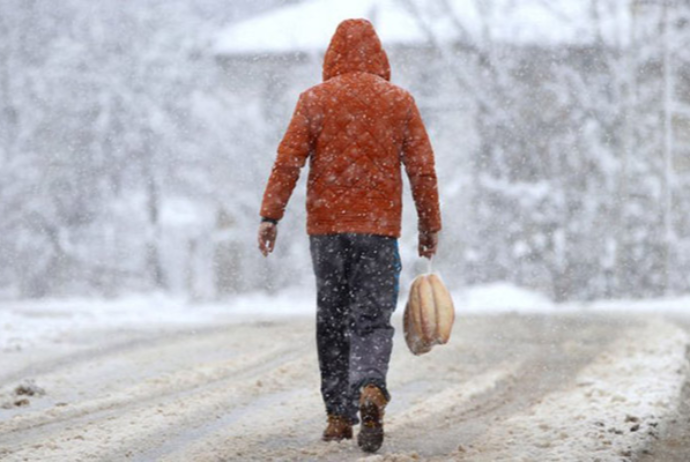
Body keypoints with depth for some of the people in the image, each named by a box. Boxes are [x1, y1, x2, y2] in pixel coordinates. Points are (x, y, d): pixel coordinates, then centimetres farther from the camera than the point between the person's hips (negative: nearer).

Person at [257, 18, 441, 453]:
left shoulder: (315, 100, 2)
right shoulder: (400, 101, 4)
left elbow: (288, 160, -5)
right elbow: (422, 168, 3)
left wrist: (270, 216, -3)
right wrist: (431, 226, 10)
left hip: (326, 226, 0)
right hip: (379, 227, 0)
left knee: (331, 321, 11)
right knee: (372, 318, -1)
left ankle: (339, 414, 11)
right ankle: (371, 389, -28)